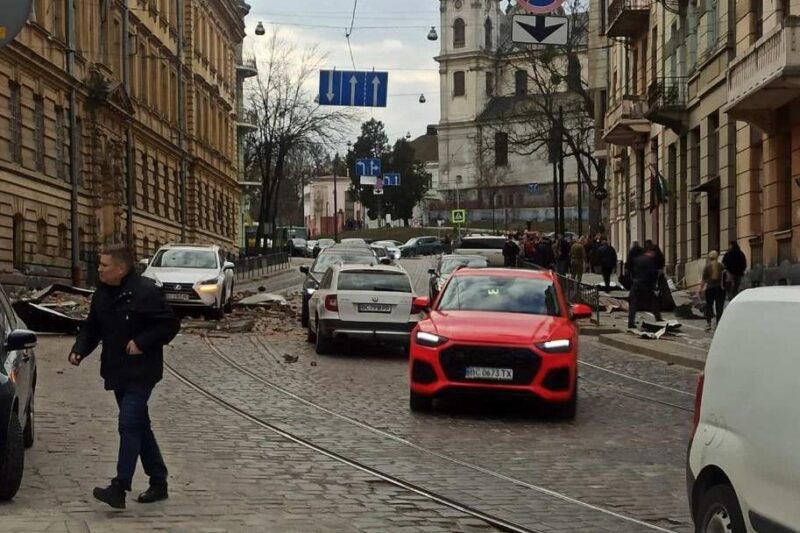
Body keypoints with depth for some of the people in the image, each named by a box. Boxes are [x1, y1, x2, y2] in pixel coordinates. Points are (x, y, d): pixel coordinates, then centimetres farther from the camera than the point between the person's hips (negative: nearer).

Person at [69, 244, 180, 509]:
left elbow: (170, 324, -15)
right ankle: (158, 482, 24)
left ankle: (119, 488, -18)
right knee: (139, 427, 14)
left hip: (140, 372, -8)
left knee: (129, 425, -14)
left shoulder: (145, 292, -15)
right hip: (117, 372, 8)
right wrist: (79, 350, -1)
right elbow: (92, 327, 16)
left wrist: (142, 343, -20)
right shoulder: (102, 294, 8)